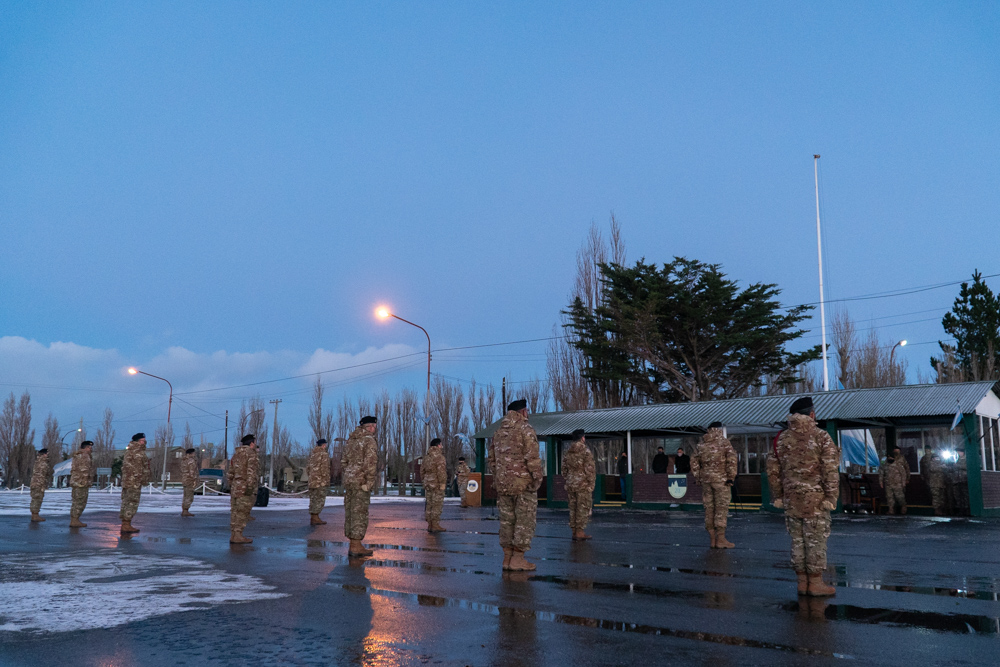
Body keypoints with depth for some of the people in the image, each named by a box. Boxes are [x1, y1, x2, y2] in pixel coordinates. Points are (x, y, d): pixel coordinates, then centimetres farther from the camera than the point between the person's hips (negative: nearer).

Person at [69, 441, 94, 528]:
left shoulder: (77, 456, 20)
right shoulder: (84, 456, -12)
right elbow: (84, 470, -20)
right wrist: (85, 481, -21)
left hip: (75, 481, 10)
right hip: (82, 482, -10)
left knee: (76, 502, 12)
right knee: (80, 502, -8)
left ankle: (73, 521, 14)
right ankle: (75, 521, -10)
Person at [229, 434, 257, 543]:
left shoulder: (236, 454, 18)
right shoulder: (251, 453, -7)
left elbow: (231, 472, 20)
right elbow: (251, 471, -17)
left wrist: (230, 485, 25)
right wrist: (250, 486, -21)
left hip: (235, 486, 8)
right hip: (244, 487, -8)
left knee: (235, 512, 10)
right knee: (242, 512, -6)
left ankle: (233, 535, 12)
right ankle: (237, 536, -8)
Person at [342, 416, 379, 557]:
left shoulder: (350, 440, 14)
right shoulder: (369, 440, -11)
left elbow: (344, 461, 16)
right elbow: (370, 462, -20)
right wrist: (369, 482, -16)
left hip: (348, 480, 8)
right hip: (361, 482, -8)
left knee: (351, 512, 10)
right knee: (359, 513, -5)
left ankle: (355, 545, 16)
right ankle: (355, 548, -3)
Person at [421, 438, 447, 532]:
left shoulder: (426, 456, 12)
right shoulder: (439, 456, -13)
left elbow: (422, 470, 15)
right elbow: (441, 471, -19)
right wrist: (442, 483, -16)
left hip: (428, 484, 8)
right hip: (437, 484, -8)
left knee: (429, 504, 9)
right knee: (437, 504, -4)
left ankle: (429, 525, 12)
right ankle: (435, 525, -4)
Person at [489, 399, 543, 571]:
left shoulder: (499, 431, 13)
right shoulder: (525, 429, -10)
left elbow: (492, 458, 17)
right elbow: (532, 457, -17)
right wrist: (538, 478, -10)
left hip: (503, 484, 7)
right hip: (523, 483, -7)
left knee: (507, 520, 11)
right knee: (524, 520, 0)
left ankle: (507, 557, 14)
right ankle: (518, 559, -1)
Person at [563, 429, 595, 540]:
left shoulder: (567, 452, 10)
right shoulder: (585, 451, -10)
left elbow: (564, 470, 14)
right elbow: (590, 469, -13)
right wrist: (591, 483, -7)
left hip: (570, 484, 6)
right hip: (583, 484, -6)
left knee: (573, 508, 10)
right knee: (583, 508, -1)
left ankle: (574, 531, 13)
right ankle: (580, 531, -3)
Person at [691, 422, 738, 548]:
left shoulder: (701, 444, 11)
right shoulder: (724, 442, -4)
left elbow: (694, 462, 11)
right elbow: (731, 460, -12)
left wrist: (698, 477, 15)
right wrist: (731, 477, -9)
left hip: (705, 480, 5)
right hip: (721, 479, -5)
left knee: (709, 509, 9)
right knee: (722, 508, -1)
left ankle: (713, 539, 13)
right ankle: (721, 539, -2)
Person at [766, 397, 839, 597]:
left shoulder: (781, 438, 6)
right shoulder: (821, 437, -8)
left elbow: (773, 470, 8)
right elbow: (830, 470, -10)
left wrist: (778, 496, 14)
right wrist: (831, 496, -6)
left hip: (791, 498, 4)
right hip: (815, 498, -4)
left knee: (797, 540, 10)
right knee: (816, 540, 3)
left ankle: (802, 582, 16)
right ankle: (815, 583, 8)